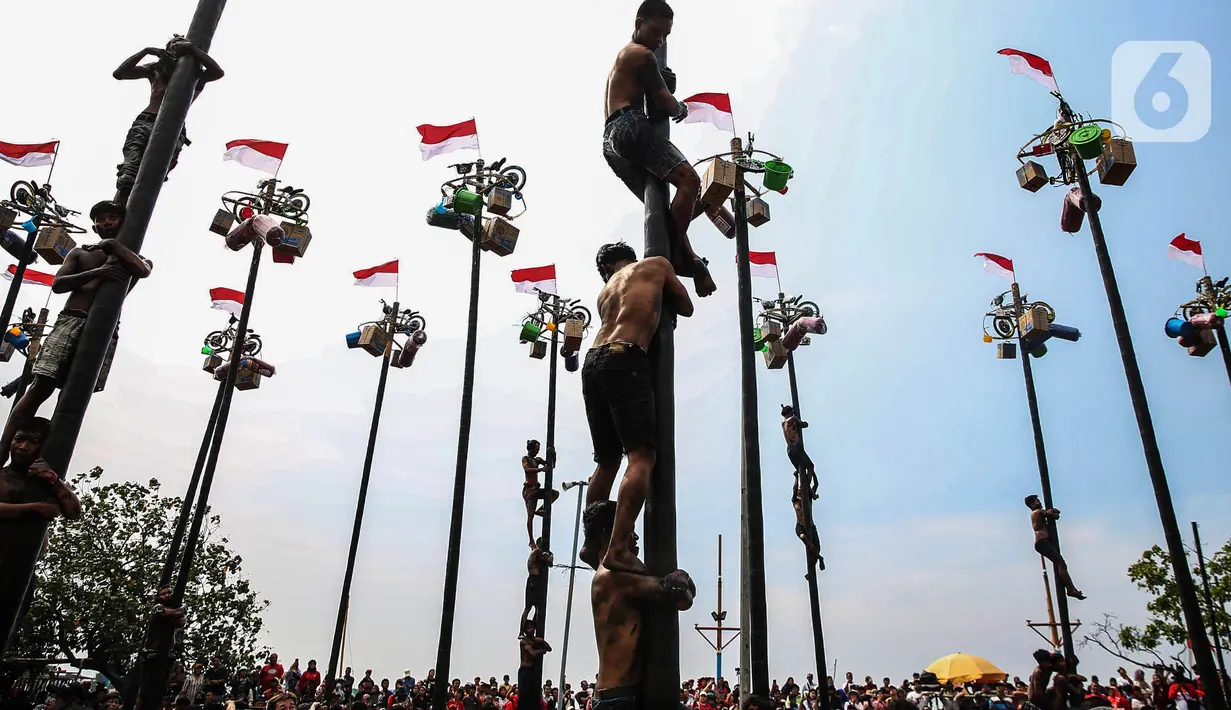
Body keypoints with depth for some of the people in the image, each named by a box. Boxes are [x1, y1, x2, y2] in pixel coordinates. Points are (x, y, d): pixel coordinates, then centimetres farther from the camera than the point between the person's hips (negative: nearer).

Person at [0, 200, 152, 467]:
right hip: (71, 321, 1)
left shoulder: (135, 259, 18)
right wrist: (96, 273, -11)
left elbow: (143, 271, -8)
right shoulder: (80, 252, 20)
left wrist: (113, 245, -1)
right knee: (41, 387, -9)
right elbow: (57, 284, 4)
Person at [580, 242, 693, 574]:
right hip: (624, 362, -7)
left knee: (607, 461, 16)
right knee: (642, 457, -13)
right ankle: (618, 548, -25)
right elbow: (686, 308, 26)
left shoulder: (605, 292, 31)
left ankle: (592, 543, 20)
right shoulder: (656, 265, 18)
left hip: (593, 364, 7)